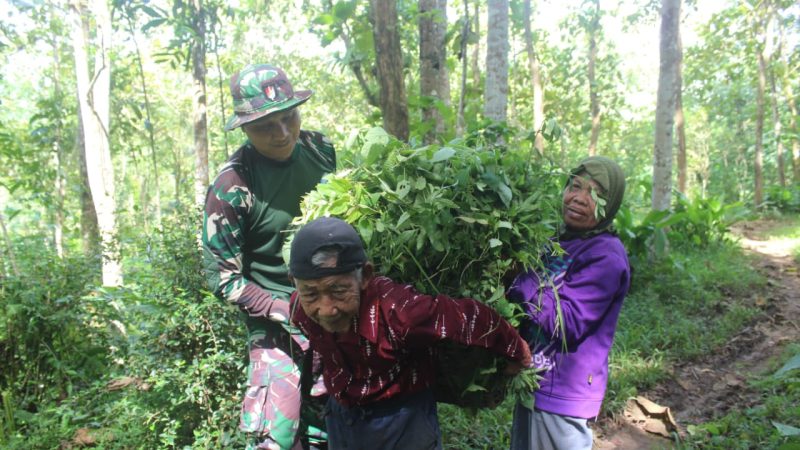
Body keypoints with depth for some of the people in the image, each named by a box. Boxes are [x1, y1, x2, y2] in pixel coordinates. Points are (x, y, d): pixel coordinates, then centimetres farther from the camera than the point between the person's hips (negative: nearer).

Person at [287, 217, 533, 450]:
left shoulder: (400, 310, -37)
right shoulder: (300, 308, -19)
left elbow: (472, 318, -24)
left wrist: (515, 350, -7)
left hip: (403, 420, -4)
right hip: (340, 415, 5)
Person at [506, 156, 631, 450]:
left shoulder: (607, 256, -19)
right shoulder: (559, 243, 7)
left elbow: (565, 324, -27)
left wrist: (521, 276, -27)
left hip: (561, 393, -8)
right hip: (532, 383, 8)